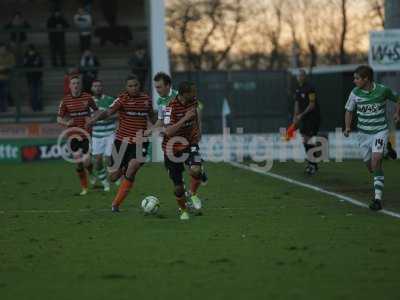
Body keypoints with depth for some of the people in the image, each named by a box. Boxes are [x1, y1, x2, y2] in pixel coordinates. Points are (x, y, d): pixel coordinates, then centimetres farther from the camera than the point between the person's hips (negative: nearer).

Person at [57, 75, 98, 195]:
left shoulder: (87, 97, -2)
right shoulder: (65, 100, 0)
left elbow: (96, 111, 13)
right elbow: (59, 119, 5)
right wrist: (66, 123, -16)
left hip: (86, 133, -1)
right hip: (73, 134, 1)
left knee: (86, 162, -9)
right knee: (78, 162, -3)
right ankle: (84, 188, 12)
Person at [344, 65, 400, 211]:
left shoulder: (382, 90, -12)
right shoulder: (355, 93, -6)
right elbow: (349, 110, 7)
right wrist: (347, 127, -7)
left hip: (380, 131, -4)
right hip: (364, 133, 4)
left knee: (376, 160, -21)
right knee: (369, 165, 10)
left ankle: (377, 198, -20)